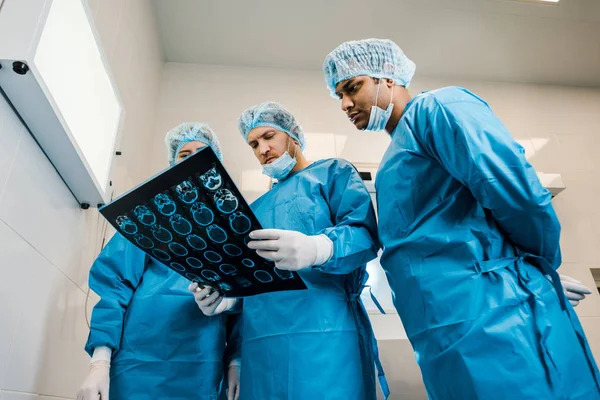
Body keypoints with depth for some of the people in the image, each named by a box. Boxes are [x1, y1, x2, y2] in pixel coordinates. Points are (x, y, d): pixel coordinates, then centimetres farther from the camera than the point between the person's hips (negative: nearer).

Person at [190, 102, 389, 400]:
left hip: (322, 330, -5)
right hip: (260, 338, 6)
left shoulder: (333, 172, 9)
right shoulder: (257, 207, 27)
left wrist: (317, 248, -29)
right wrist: (226, 296, 3)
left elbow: (364, 232, -9)